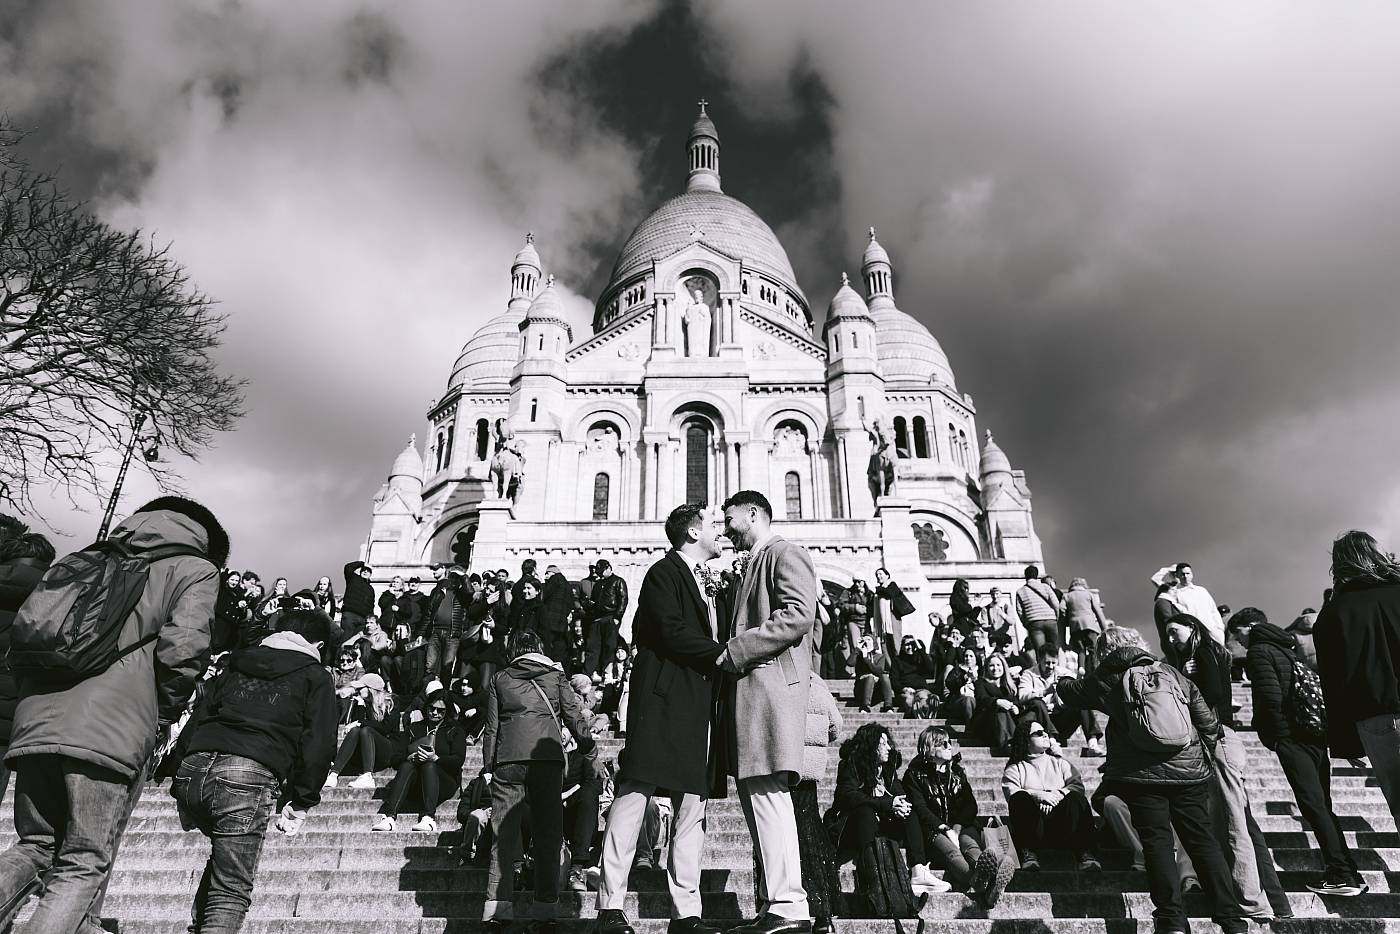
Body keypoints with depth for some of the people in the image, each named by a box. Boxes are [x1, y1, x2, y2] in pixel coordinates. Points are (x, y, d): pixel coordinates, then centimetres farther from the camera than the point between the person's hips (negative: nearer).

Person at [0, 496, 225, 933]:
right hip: (111, 733, -5)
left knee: (35, 847, 20)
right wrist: (164, 714, 5)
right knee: (83, 866, 2)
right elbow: (184, 646, -10)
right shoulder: (194, 569, 7)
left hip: (36, 722, 6)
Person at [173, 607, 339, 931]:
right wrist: (301, 803, 11)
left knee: (223, 855, 31)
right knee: (232, 890, 5)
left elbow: (193, 724, 23)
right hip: (249, 776, -5)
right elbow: (318, 746, 4)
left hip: (192, 769, 5)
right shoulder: (315, 677, 13)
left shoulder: (235, 665, 26)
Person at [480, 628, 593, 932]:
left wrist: (487, 767, 14)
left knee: (504, 835, 4)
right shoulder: (555, 675, 12)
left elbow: (491, 727, 11)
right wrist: (588, 747, 22)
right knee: (548, 835, 4)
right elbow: (573, 717, 10)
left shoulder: (499, 679, 14)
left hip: (508, 759, 1)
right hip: (547, 756, -1)